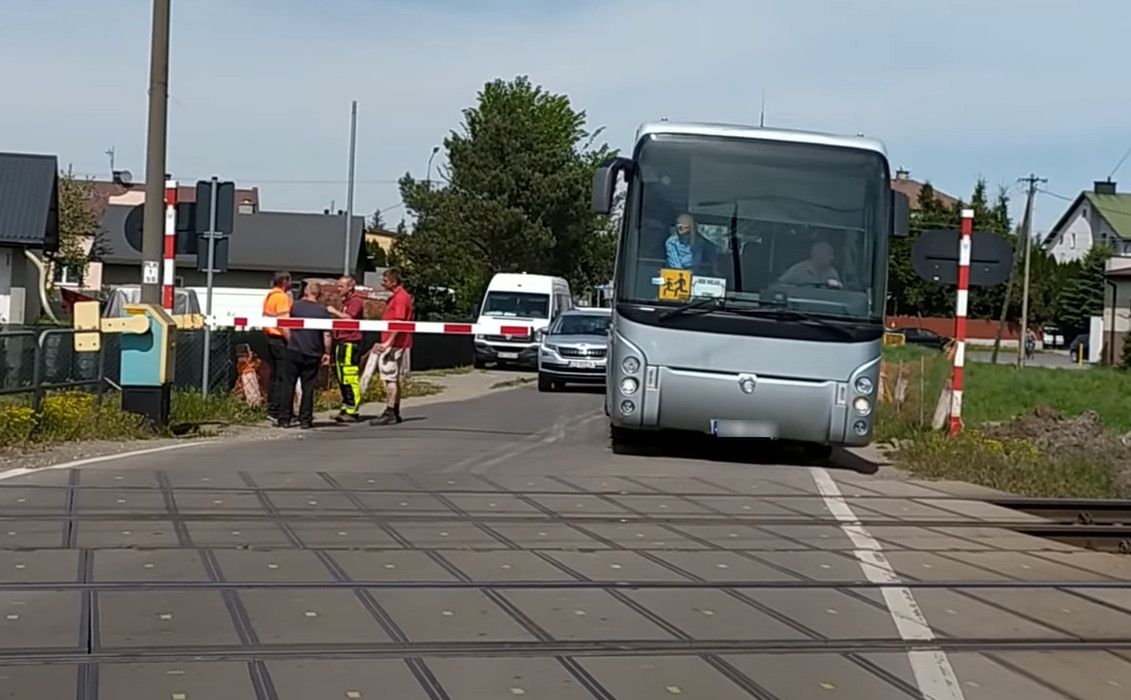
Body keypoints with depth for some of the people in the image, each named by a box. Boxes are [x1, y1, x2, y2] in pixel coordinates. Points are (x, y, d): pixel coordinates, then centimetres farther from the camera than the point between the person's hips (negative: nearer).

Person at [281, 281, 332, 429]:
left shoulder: (295, 306, 0)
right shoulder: (323, 311, -3)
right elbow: (327, 335, -5)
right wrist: (327, 353, 3)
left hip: (294, 350, 0)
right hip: (313, 354, 0)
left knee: (289, 384, 6)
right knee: (308, 386, 5)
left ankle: (285, 418, 6)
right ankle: (305, 419, 5)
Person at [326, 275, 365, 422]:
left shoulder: (356, 301, -8)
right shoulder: (346, 301, 24)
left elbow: (348, 317, -21)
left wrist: (334, 312, -11)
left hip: (350, 342, -11)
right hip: (341, 342, 11)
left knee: (350, 377, -12)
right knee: (341, 377, 12)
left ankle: (353, 410, -11)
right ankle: (346, 406, 18)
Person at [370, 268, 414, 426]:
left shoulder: (400, 297, -14)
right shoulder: (396, 296, 18)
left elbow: (399, 323, -22)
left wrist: (388, 342, -26)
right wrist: (384, 343, 23)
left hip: (395, 344, -10)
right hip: (394, 344, 10)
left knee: (390, 378, -9)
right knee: (397, 379, 13)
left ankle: (390, 413, -10)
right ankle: (395, 413, 18)